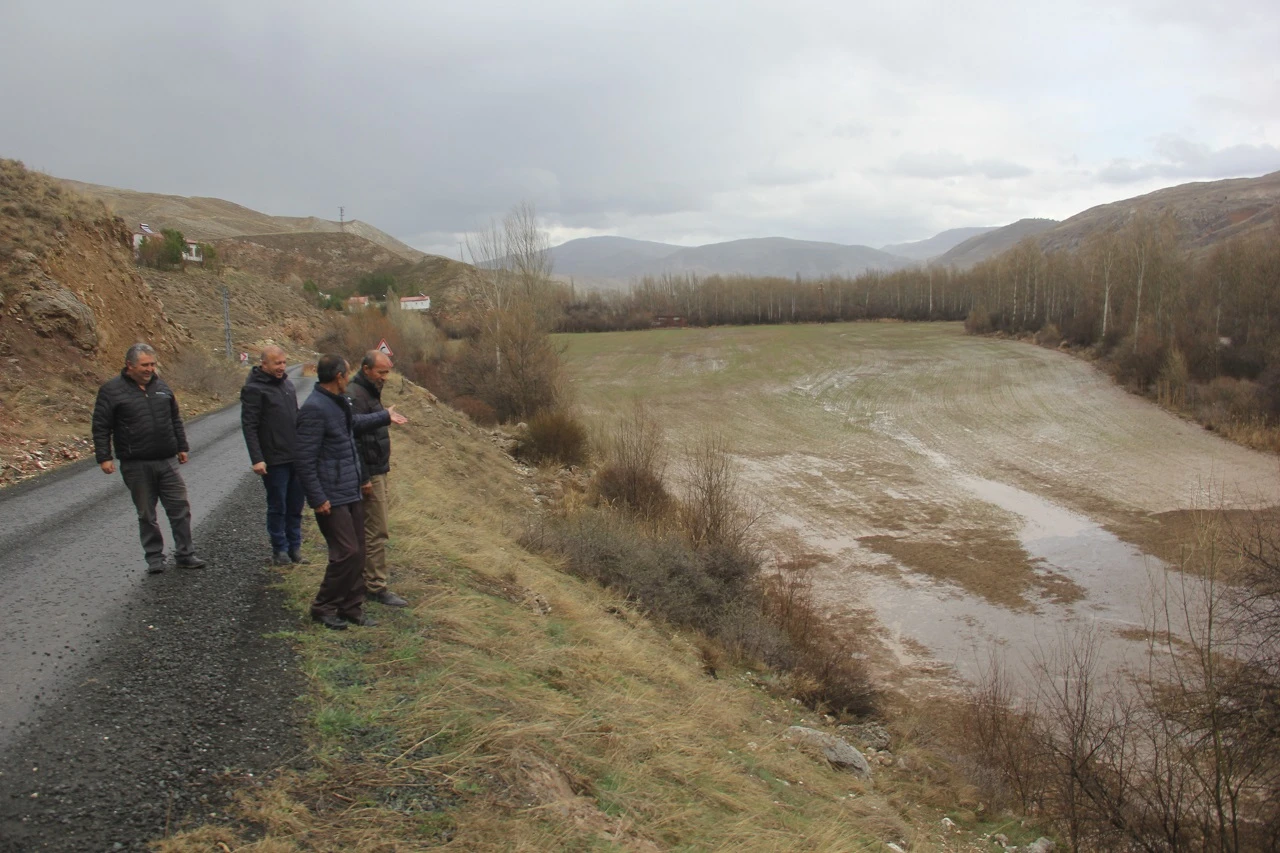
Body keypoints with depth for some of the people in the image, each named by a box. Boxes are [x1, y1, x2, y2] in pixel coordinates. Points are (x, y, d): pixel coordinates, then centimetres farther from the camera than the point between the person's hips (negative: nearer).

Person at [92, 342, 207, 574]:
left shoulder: (161, 387, 9)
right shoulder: (112, 390, -5)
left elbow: (175, 420, 18)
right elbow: (101, 427, -4)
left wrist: (182, 447, 18)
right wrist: (103, 457, -9)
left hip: (167, 462, 4)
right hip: (136, 466, -3)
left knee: (180, 508, 3)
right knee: (146, 515, 7)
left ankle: (185, 554, 13)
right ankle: (154, 557, 18)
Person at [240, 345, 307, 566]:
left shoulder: (288, 384, 12)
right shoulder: (254, 389, -10)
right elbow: (249, 426, -14)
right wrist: (257, 459, -19)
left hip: (297, 457, 6)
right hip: (275, 460, -6)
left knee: (296, 506, 11)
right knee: (277, 507, 4)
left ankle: (294, 547, 22)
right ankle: (280, 549, 16)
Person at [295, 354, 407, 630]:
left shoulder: (339, 402, 11)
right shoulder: (314, 409, -19)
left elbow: (354, 423, 34)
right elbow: (304, 458, -21)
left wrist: (385, 416, 37)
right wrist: (317, 498, -21)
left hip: (352, 492, 10)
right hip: (332, 498, -10)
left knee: (358, 553, 12)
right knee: (347, 552, -7)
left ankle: (351, 608, 23)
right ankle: (323, 607, 10)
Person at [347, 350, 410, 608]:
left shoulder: (370, 392, 14)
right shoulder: (355, 397, -18)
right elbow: (353, 440, -22)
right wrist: (364, 478, -22)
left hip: (377, 472, 10)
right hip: (369, 475, -10)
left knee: (368, 531, 15)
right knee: (376, 532, -5)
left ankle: (365, 581, 23)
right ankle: (377, 587, 2)